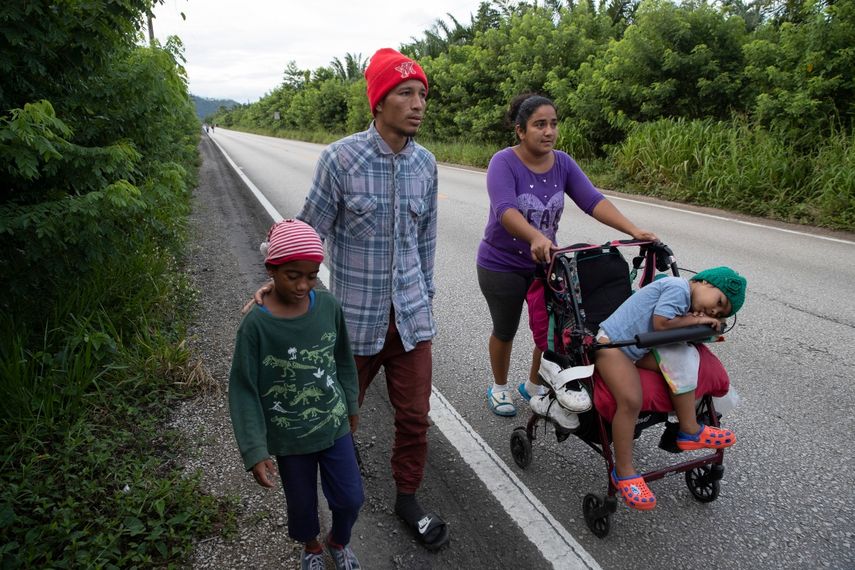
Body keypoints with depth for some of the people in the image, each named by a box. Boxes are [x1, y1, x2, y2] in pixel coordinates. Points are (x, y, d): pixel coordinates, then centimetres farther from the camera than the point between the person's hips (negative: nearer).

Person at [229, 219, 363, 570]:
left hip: (334, 425, 3)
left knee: (350, 497, 12)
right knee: (302, 503, 19)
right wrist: (255, 452, -15)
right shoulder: (256, 325, -21)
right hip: (290, 437, -2)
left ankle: (339, 540, 46)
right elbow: (244, 392, -15)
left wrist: (351, 405, 13)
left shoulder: (329, 307, -12)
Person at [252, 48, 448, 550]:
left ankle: (408, 498, 33)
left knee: (415, 414, 9)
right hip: (357, 314, -3)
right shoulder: (342, 158, -14)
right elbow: (311, 229, -6)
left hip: (411, 314, 3)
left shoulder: (426, 163, 0)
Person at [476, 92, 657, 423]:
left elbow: (592, 201, -15)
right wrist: (536, 238, -54)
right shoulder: (504, 163, -20)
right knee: (505, 331, 12)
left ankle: (534, 387, 32)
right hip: (502, 265, -4)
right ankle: (499, 388, 38)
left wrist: (633, 231, -29)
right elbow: (505, 210, -36)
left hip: (545, 263, 4)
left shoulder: (563, 163, -5)